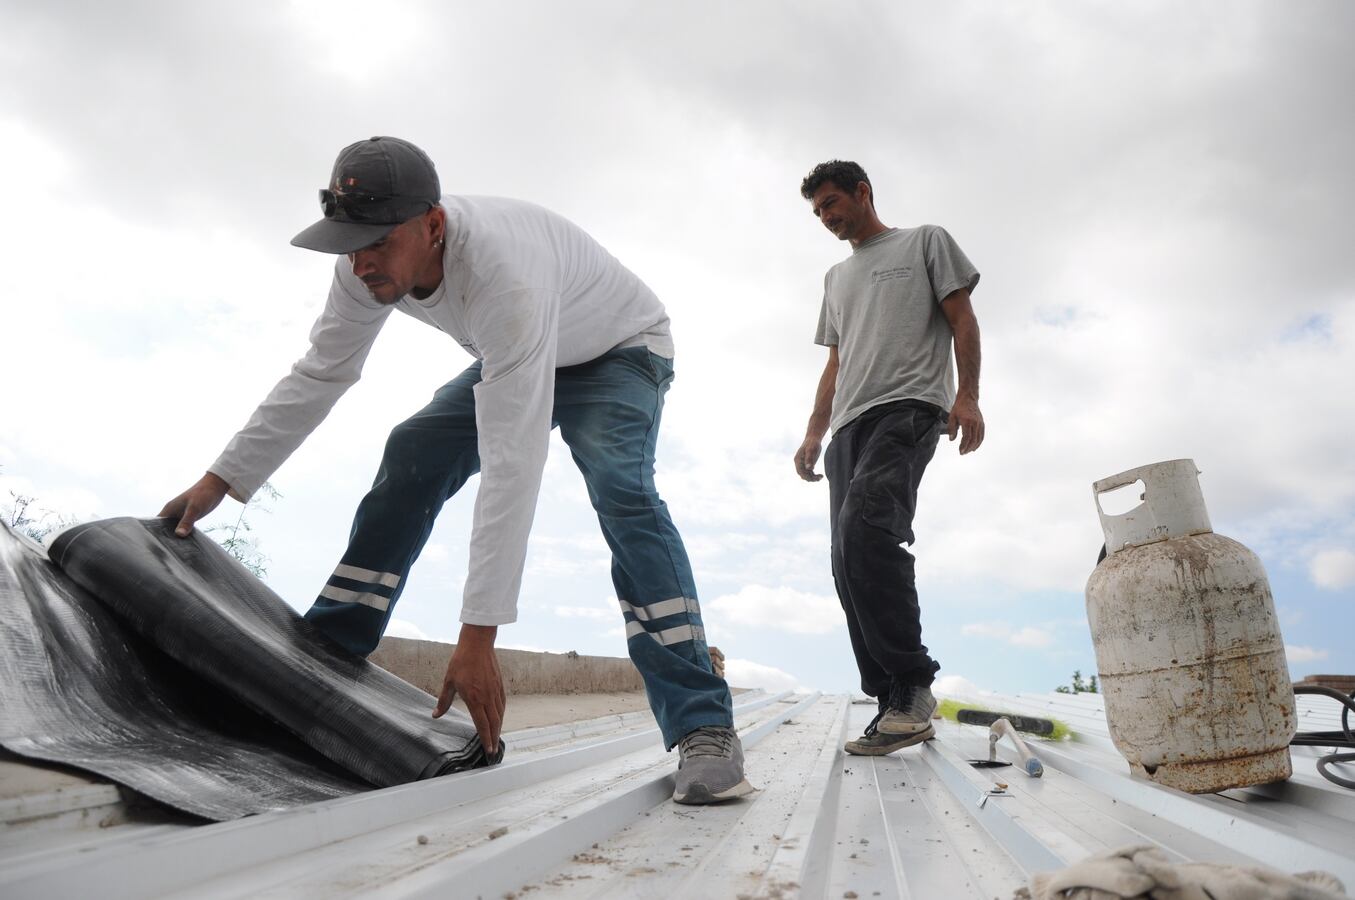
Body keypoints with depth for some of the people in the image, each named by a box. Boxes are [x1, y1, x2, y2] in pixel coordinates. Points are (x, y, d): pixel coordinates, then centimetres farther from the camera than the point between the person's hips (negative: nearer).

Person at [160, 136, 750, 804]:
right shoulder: (371, 263, -19)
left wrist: (479, 634, -47)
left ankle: (701, 724, -31)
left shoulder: (502, 272, -42)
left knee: (619, 489, -33)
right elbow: (316, 376, -5)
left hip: (619, 351, -6)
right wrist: (220, 479, -9)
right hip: (516, 360, 7)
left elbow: (511, 462, -47)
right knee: (412, 455, -11)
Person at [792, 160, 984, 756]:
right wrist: (813, 435, 17)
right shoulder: (836, 278, 32)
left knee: (864, 527, -31)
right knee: (849, 565, -5)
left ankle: (911, 684, -23)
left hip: (909, 408, -7)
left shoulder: (925, 241, 17)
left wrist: (967, 395, -9)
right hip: (847, 427, 7)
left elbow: (962, 318, 6)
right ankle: (901, 710, -1)